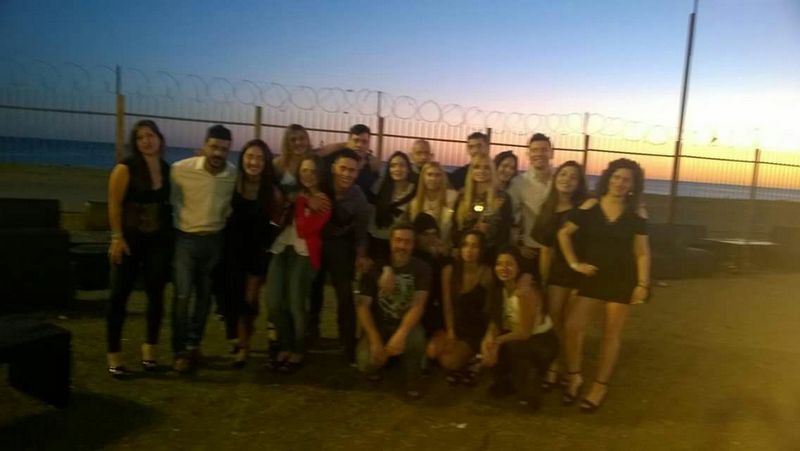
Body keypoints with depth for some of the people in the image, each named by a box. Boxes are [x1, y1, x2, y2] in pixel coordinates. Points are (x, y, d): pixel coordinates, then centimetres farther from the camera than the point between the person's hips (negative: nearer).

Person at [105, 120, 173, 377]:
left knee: (156, 294, 9)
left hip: (159, 240, 4)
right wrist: (117, 237, -15)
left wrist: (172, 235, 5)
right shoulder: (126, 168, -7)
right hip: (130, 239, -4)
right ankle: (114, 356, 8)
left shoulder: (168, 170, 5)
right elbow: (114, 205, -9)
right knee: (119, 295, -1)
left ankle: (149, 349, 24)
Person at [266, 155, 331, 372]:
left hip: (304, 252, -5)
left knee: (295, 304, -10)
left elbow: (304, 229, -13)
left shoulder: (323, 201, -2)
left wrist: (302, 202, -10)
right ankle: (285, 347, 19)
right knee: (274, 302, 0)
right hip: (281, 248, 5)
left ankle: (299, 352, 10)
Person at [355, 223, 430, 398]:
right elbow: (362, 306, -10)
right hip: (378, 325, 1)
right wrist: (375, 340, -22)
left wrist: (401, 334, -33)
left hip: (407, 324, -1)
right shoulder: (376, 267, -6)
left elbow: (418, 306, -17)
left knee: (416, 341, -35)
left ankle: (412, 378, -4)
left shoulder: (421, 269, -7)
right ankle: (381, 360, 14)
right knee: (367, 364, -24)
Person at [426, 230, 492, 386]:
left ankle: (469, 363, 16)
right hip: (455, 325, 4)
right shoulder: (449, 270, -5)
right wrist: (450, 332, -9)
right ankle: (459, 365, 12)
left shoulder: (487, 273, -14)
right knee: (432, 351, -20)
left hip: (475, 329, -4)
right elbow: (447, 305, -3)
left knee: (449, 362, -20)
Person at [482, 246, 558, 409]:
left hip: (542, 342, -6)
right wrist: (488, 339, -27)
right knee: (489, 352, -17)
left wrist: (497, 341, -22)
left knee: (513, 347, -35)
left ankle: (528, 392, -10)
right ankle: (509, 382, 13)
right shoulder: (498, 289, -7)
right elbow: (496, 321, -7)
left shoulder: (525, 292, -28)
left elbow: (524, 333, -23)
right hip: (516, 338, 6)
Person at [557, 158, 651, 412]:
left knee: (611, 334, 6)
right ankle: (574, 377, 15)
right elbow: (563, 234, 3)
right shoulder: (590, 207, -2)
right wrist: (574, 263, -3)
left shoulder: (637, 215, -1)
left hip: (621, 279, -1)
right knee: (572, 327, -6)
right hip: (592, 276, 1)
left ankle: (600, 386, 19)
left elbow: (642, 252, 0)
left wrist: (642, 284, -7)